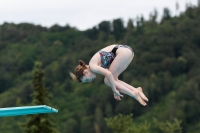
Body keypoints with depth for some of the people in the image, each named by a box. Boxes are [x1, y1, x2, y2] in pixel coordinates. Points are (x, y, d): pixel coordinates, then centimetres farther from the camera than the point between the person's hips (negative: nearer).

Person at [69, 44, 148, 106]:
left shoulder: (92, 67, -8)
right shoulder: (95, 66, 19)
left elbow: (109, 74, -21)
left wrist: (115, 90, -13)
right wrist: (116, 90, 24)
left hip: (123, 52, -10)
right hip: (127, 51, 10)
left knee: (108, 81, -3)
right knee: (113, 80, 11)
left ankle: (134, 94, -10)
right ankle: (136, 90, 0)